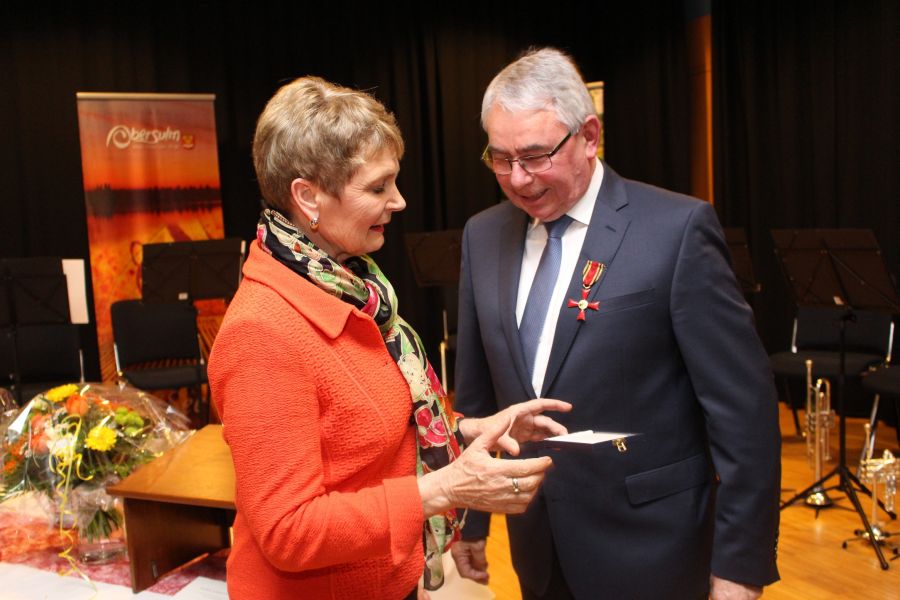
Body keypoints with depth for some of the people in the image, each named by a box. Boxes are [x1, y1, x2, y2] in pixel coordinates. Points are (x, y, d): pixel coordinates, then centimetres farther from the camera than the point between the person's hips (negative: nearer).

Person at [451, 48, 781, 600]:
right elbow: (477, 390, 6)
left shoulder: (677, 228, -15)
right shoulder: (484, 235, 0)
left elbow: (743, 408, -14)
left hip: (648, 552, -4)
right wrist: (470, 515, 10)